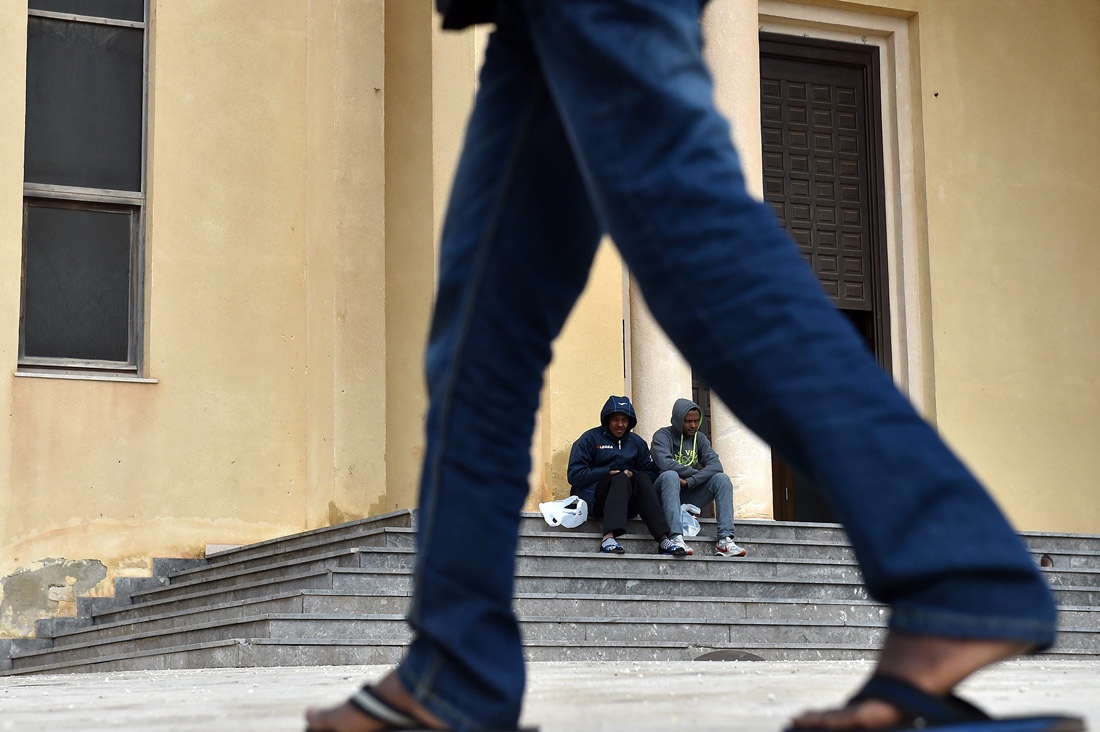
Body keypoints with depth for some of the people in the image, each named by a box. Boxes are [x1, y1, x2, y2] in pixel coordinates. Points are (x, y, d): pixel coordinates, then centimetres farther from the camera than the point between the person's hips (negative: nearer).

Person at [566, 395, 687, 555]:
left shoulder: (637, 443, 18)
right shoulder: (590, 439, 5)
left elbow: (651, 473, 12)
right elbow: (575, 475, -5)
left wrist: (633, 474, -9)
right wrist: (609, 473, -11)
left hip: (627, 504, 4)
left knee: (642, 478, -25)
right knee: (620, 478, -31)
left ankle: (663, 539, -40)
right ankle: (608, 537, -52)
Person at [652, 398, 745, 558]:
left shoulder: (699, 438, 11)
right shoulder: (662, 436, -5)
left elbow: (716, 465, -6)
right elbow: (665, 463, -24)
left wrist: (690, 481, -22)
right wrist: (697, 473, -13)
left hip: (689, 495, 5)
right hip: (664, 495, -5)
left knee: (722, 479, -15)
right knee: (670, 476, -35)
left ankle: (724, 540, -28)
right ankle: (676, 538, -50)